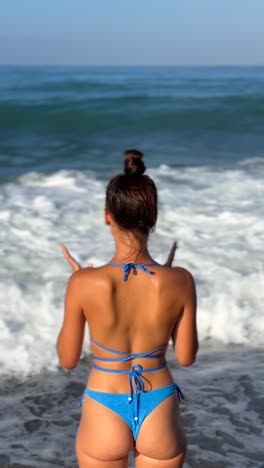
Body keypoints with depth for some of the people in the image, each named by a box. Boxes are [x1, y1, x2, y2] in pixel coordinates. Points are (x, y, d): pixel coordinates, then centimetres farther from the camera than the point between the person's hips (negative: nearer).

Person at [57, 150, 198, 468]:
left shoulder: (85, 283, -19)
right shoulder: (180, 281, -15)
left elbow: (68, 359, -5)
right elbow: (186, 356, -1)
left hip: (104, 417, -1)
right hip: (160, 417, 1)